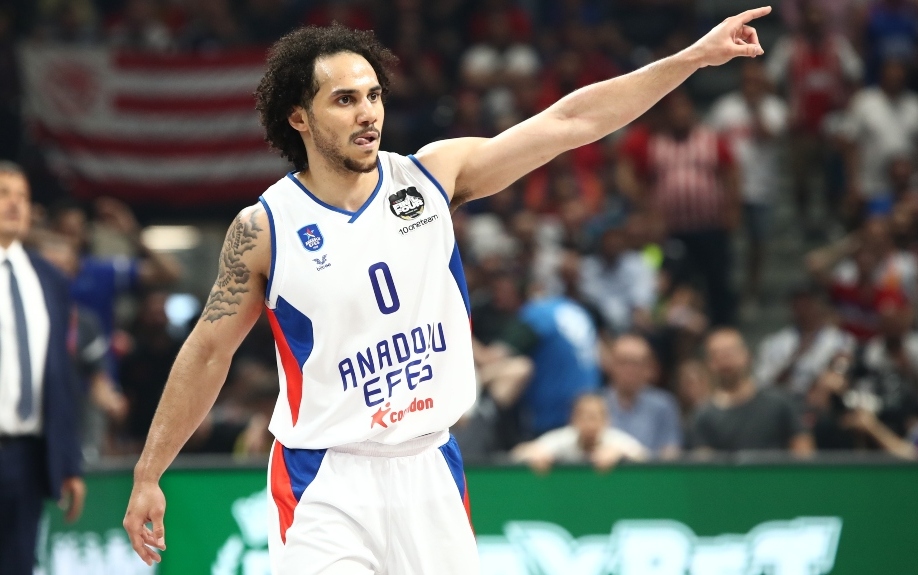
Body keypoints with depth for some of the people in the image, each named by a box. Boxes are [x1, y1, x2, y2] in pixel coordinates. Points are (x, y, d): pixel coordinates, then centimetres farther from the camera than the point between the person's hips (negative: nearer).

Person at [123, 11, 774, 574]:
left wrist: (693, 57, -5)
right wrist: (149, 473, 3)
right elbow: (209, 351, 3)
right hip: (326, 485, -3)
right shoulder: (265, 227, -6)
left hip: (429, 471, 3)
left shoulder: (433, 175, 0)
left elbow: (571, 120, -1)